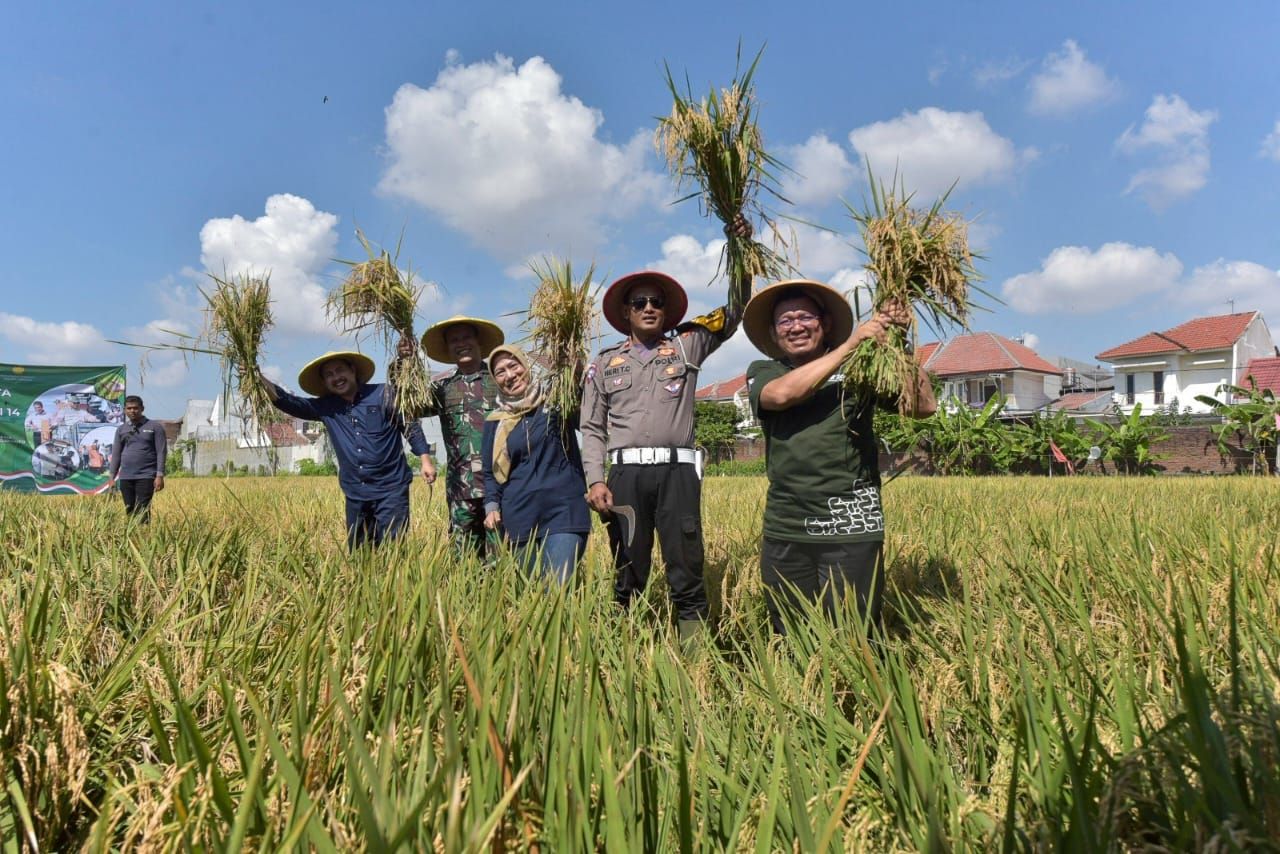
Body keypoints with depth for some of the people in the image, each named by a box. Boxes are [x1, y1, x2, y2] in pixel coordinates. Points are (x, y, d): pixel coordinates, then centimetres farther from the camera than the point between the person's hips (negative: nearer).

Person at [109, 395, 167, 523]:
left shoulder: (155, 427, 1)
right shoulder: (121, 429, 12)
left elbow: (161, 452, -3)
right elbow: (116, 454, 13)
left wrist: (160, 475, -11)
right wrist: (112, 477, 7)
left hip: (146, 476, -4)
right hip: (125, 477, 4)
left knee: (142, 511, -9)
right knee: (129, 511, 7)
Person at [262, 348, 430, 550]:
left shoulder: (384, 394, -4)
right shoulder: (325, 407, 7)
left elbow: (411, 427, 0)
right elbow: (291, 403, -4)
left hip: (391, 490, -4)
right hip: (355, 495, 5)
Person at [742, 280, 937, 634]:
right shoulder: (762, 372, 9)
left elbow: (924, 406, -3)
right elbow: (782, 394, -13)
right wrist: (851, 344, -13)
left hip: (852, 529, -2)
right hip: (784, 531, 2)